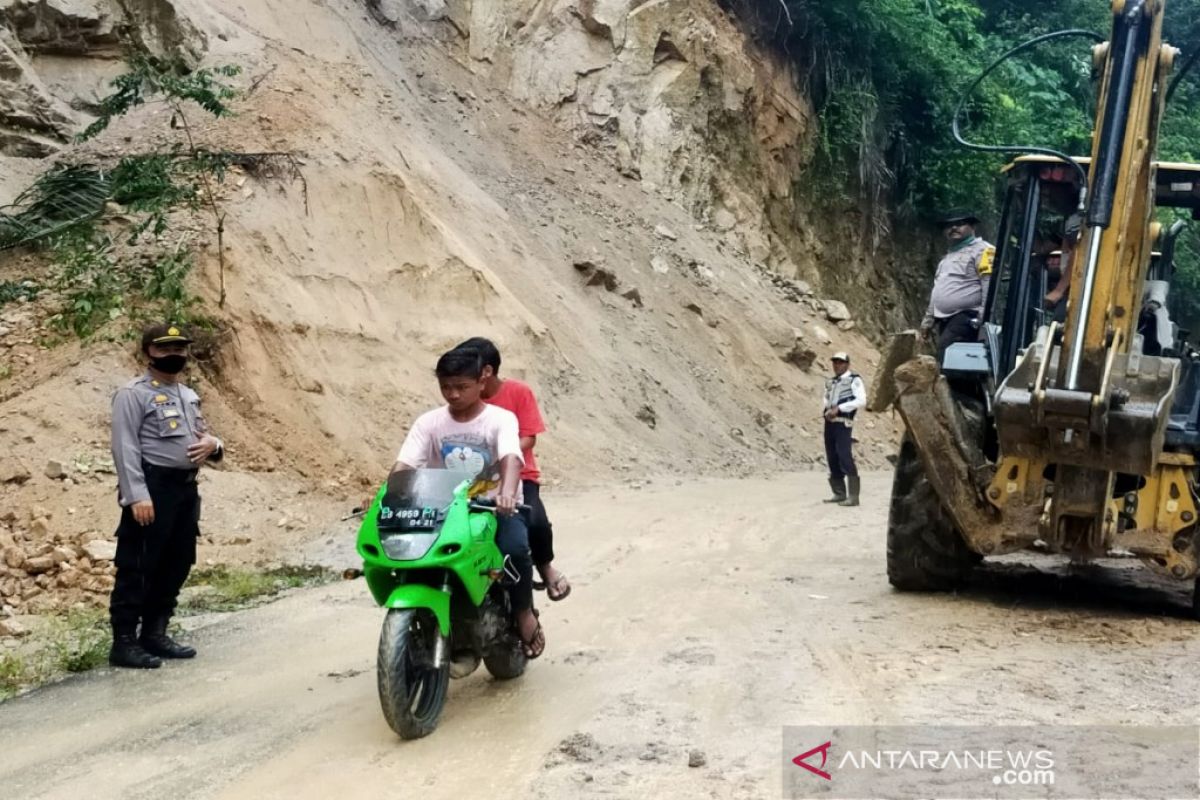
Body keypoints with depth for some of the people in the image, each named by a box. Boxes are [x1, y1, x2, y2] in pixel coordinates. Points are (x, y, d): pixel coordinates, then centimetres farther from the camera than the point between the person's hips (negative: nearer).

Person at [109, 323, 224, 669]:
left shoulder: (189, 395, 19)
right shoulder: (133, 394, -6)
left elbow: (204, 438, 25)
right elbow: (125, 448, -14)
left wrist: (212, 445, -1)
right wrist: (136, 495, -23)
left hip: (186, 488, 8)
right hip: (152, 489, -8)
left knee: (176, 566, 13)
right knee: (137, 568, -5)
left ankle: (155, 634, 24)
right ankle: (124, 642, 0)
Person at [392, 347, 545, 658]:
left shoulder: (500, 419, -6)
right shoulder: (429, 422, 3)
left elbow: (511, 458, -25)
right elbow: (404, 464, -9)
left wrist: (507, 492, -47)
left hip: (493, 509, -2)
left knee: (515, 548, -33)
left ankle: (523, 611, -3)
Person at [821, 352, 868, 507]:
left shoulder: (854, 380, -2)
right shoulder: (830, 382, 18)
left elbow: (861, 400, -13)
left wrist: (839, 408, -16)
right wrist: (825, 410, -1)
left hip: (843, 423, -7)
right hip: (829, 422, 7)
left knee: (845, 457, -13)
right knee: (832, 459, 9)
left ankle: (853, 496, -12)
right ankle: (839, 493, 18)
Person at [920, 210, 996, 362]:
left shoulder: (982, 251, -5)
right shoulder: (948, 256, 25)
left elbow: (991, 288, -15)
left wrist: (984, 320, -23)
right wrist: (928, 319, 27)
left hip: (965, 319, -9)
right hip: (945, 320, 9)